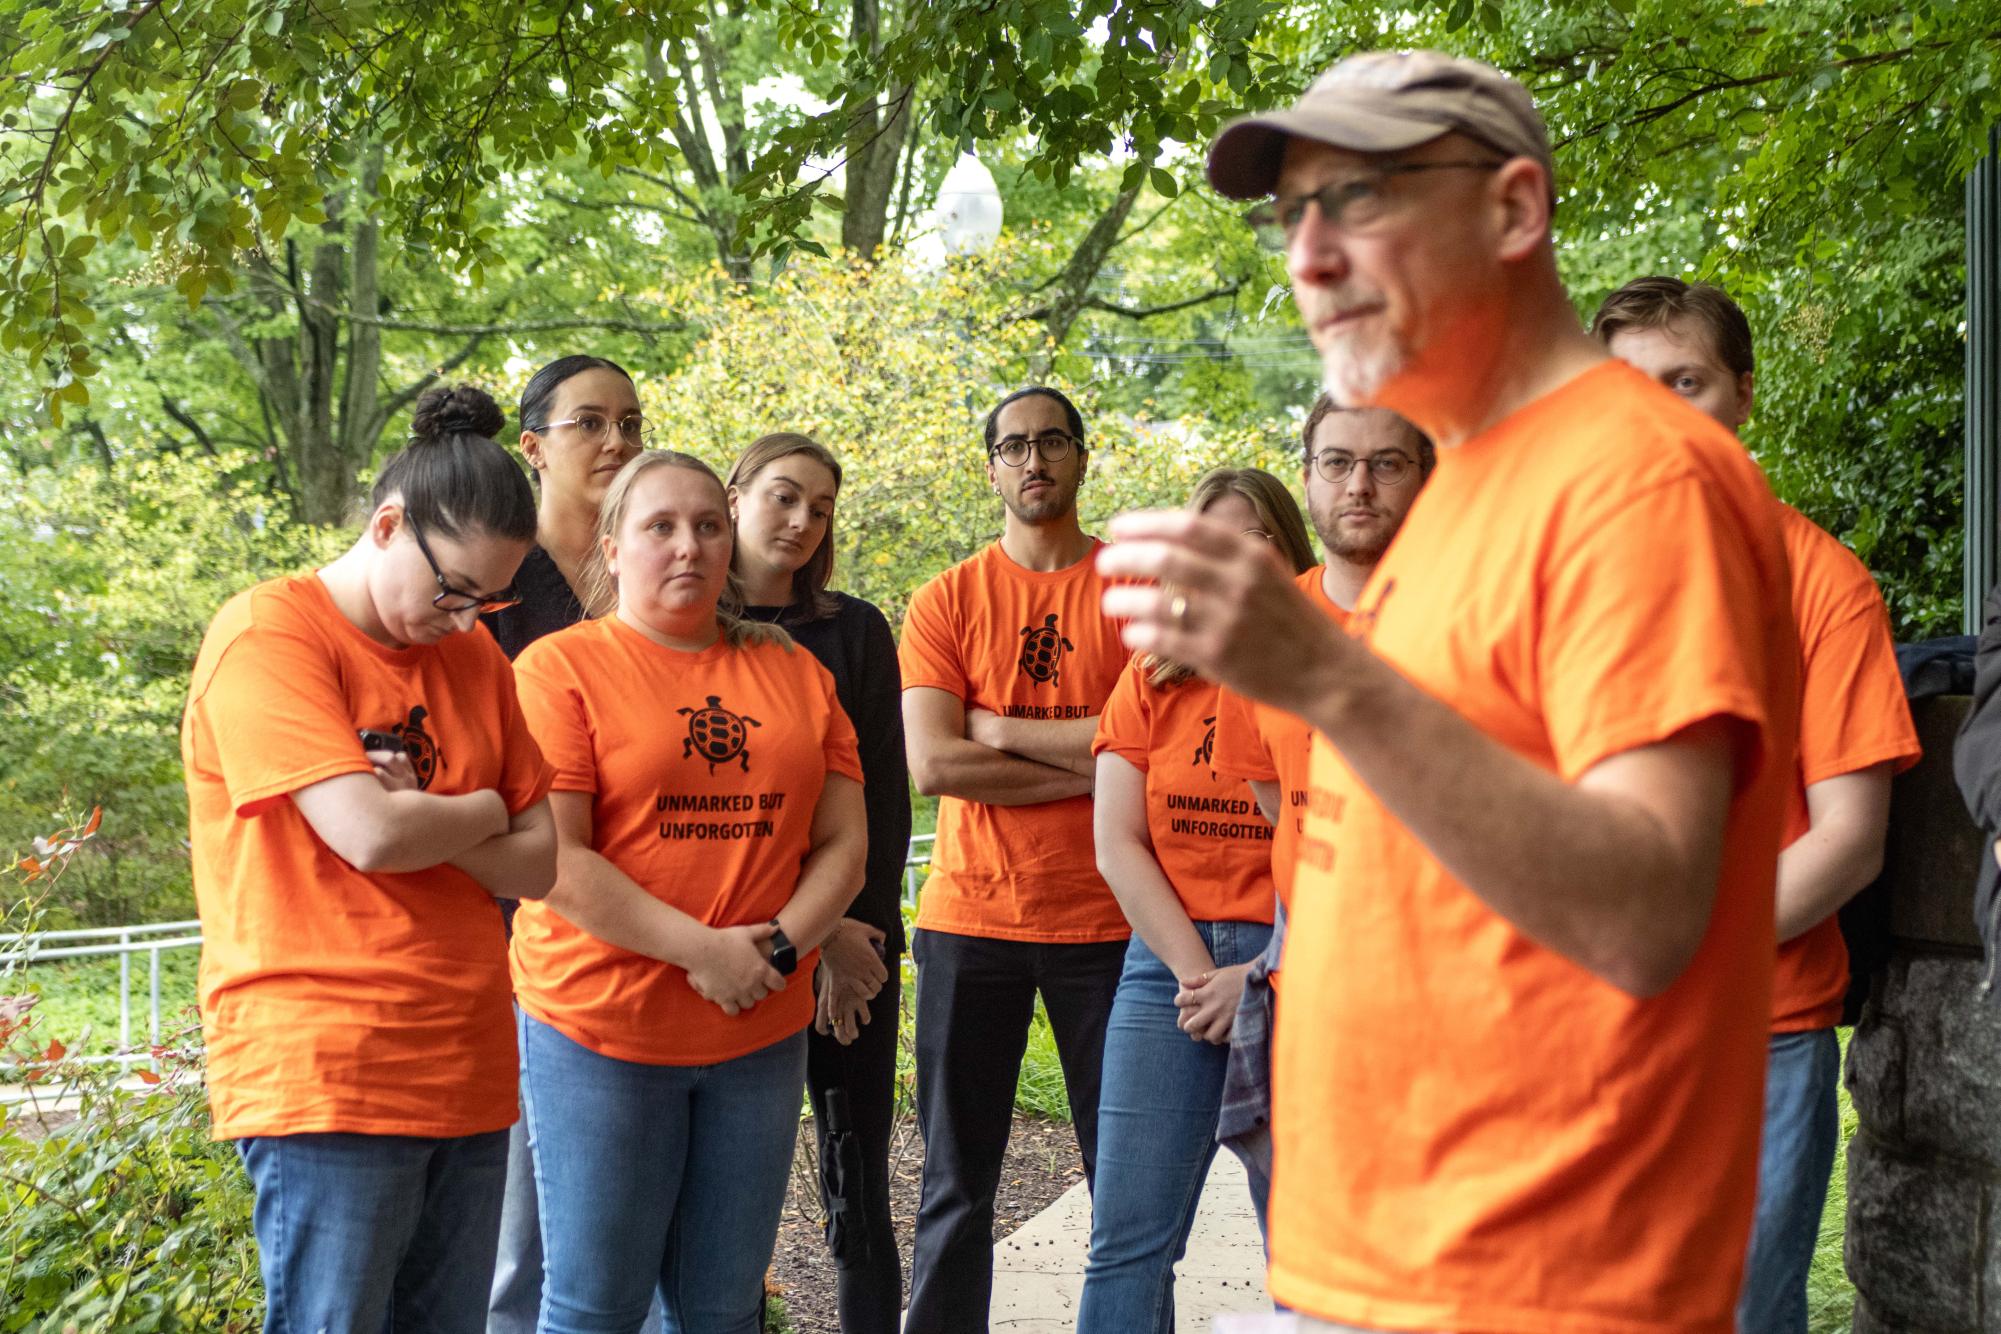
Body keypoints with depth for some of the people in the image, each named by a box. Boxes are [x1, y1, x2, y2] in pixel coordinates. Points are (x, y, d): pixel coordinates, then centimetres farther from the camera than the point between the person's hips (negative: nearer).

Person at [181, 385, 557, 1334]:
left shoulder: (474, 660, 13)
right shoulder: (267, 634, -8)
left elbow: (539, 864, 10)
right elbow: (371, 834, -19)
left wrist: (424, 824, -8)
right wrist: (483, 811, 0)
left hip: (468, 1077, 6)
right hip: (323, 1077, -6)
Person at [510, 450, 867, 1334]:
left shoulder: (792, 673, 11)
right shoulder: (561, 666, -3)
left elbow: (843, 842, 8)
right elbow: (554, 860, -12)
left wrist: (782, 944, -10)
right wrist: (702, 950, -17)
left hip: (761, 1033, 4)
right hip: (600, 1029, -4)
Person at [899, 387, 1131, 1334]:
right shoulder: (946, 601, 5)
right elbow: (931, 764, -7)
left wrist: (1002, 730, -6)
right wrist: (1086, 764, -8)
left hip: (1107, 922, -1)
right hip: (972, 920, 1)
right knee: (956, 1182, 5)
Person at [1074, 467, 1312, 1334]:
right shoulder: (1151, 683, 11)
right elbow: (1117, 845, 5)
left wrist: (1261, 975, -12)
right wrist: (1195, 969, -6)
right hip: (1170, 962, 3)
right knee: (1128, 1238, -2)